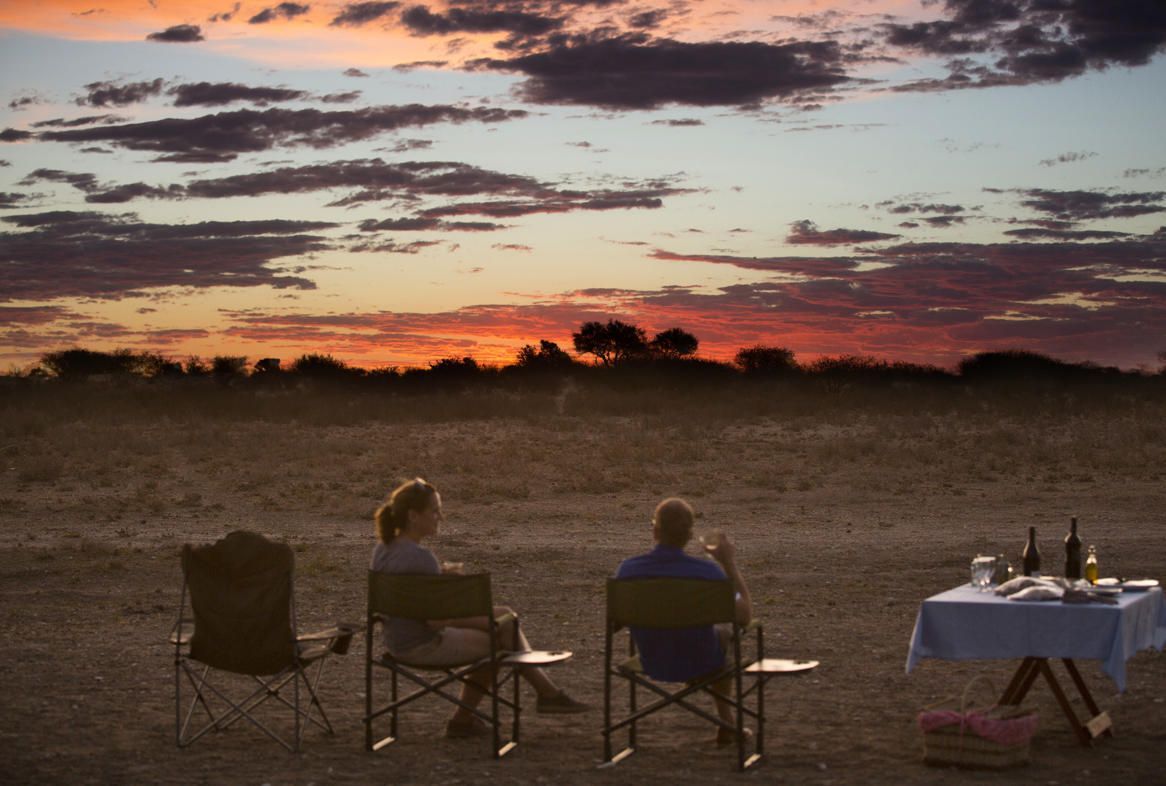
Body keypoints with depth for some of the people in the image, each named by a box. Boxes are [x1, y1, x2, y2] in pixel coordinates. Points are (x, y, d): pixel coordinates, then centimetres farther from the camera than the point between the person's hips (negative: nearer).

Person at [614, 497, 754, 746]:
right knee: (723, 633, 36)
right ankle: (726, 726, 49)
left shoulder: (628, 569, -21)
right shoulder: (708, 572, -28)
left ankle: (727, 724, 57)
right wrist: (730, 563, -10)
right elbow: (745, 616, -14)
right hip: (699, 661, -3)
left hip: (652, 662, 3)